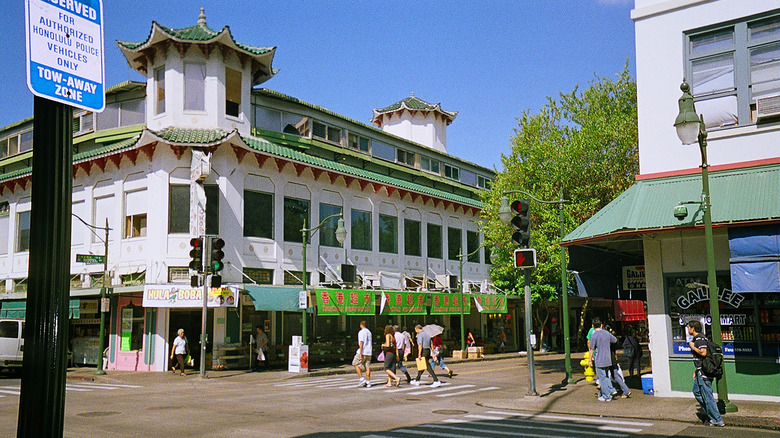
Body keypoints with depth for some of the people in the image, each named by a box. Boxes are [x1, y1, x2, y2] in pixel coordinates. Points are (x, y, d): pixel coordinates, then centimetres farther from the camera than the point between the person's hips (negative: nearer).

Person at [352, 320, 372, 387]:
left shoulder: (361, 332, -9)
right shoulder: (369, 332, 16)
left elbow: (361, 343, -16)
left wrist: (360, 353, -17)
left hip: (363, 352, -7)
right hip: (369, 352, 8)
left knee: (355, 364, 4)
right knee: (367, 367, 6)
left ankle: (362, 379, -5)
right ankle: (368, 382, 2)